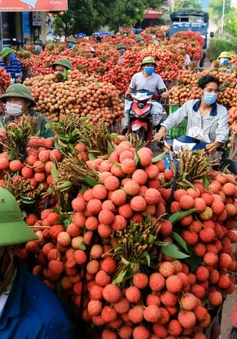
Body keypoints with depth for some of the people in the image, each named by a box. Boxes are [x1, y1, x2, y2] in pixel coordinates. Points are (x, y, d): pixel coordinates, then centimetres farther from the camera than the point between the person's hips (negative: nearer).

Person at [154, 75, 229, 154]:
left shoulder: (222, 111, -3)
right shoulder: (190, 105, 5)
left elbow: (223, 133, -15)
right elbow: (173, 118, 3)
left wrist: (215, 144, -38)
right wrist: (162, 130, -17)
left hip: (209, 150, -2)